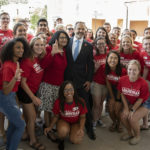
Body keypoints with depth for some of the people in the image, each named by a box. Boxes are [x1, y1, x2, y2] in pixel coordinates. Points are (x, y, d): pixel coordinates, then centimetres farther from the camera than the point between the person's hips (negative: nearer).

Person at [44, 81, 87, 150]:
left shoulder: (80, 102, -21)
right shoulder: (58, 102, -19)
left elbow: (82, 117, -7)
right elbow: (56, 116, -2)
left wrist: (81, 128, -24)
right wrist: (50, 127, -16)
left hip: (76, 123, 0)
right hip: (63, 121, 0)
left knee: (76, 140, -27)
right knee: (63, 131, -36)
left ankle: (72, 133, 12)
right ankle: (61, 140, 2)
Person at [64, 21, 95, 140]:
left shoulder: (88, 46, 4)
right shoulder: (67, 42, 4)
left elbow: (90, 64, 3)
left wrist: (89, 80, -3)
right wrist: (63, 78, -1)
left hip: (82, 81, 0)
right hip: (67, 80, 1)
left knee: (85, 105, 4)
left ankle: (89, 128, 19)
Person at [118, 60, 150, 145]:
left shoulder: (143, 83, -29)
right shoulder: (123, 80, -19)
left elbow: (140, 99, -17)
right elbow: (123, 95, -6)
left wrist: (132, 110, -14)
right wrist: (126, 108, -8)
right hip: (130, 103, 4)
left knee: (132, 118, -21)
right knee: (123, 117, -13)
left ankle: (137, 136, 10)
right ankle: (130, 133, 18)